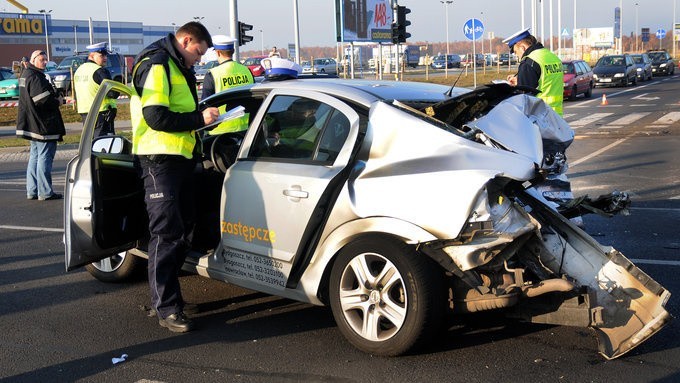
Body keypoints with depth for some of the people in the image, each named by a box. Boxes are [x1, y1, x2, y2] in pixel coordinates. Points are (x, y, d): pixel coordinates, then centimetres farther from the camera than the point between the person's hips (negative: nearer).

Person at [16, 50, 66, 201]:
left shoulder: (26, 75, 17)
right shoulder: (35, 77, -17)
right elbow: (43, 99, -24)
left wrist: (55, 98, 9)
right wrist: (59, 101, -7)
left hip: (33, 125, 11)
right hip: (42, 125, -11)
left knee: (35, 157, 16)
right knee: (45, 157, -6)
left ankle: (32, 191, 20)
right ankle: (45, 192, -3)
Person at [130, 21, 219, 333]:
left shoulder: (178, 68, 21)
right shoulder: (156, 65, -11)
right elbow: (155, 116, -21)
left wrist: (203, 115, 7)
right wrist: (199, 119, -16)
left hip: (180, 158, 10)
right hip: (159, 159, -10)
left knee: (183, 229, 14)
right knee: (167, 233, -10)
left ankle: (164, 292, 25)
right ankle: (166, 308, -6)